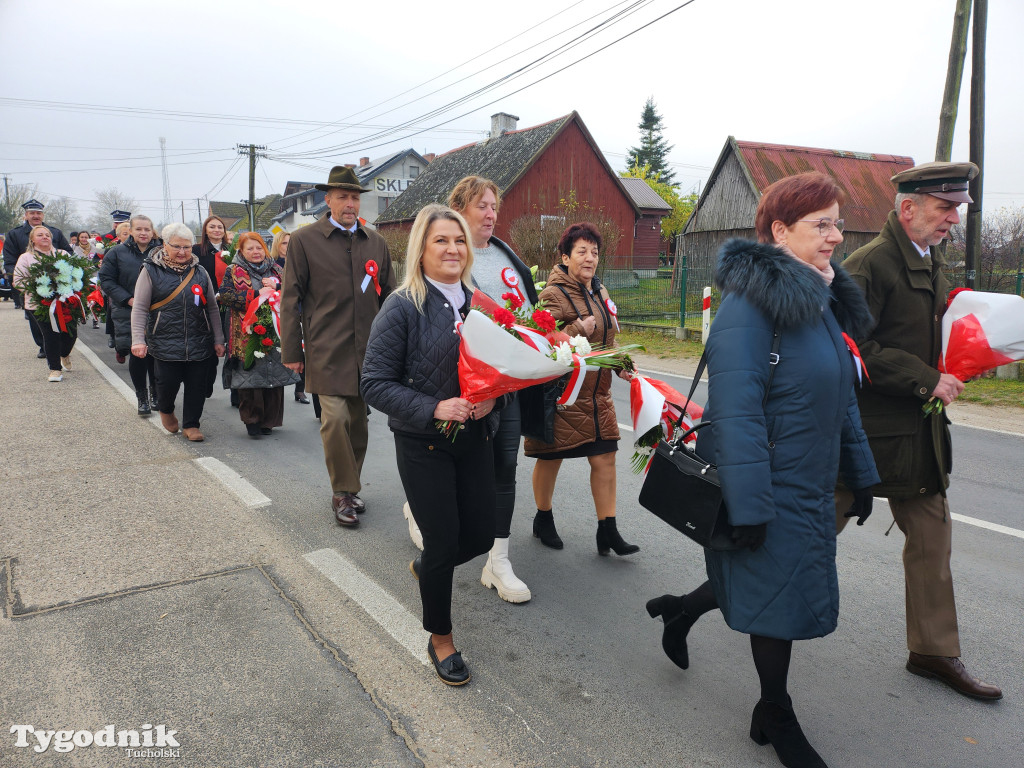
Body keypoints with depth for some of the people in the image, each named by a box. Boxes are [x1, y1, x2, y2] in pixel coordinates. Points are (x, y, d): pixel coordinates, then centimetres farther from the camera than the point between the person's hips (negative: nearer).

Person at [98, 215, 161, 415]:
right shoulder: (117, 253, 3)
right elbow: (106, 280, 1)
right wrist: (129, 300, -10)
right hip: (129, 314, -1)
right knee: (137, 354, -2)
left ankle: (155, 392, 25)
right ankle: (141, 396, 13)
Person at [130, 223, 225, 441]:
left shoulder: (200, 272, 9)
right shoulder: (151, 271, 1)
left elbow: (212, 308, 12)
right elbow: (140, 308, -1)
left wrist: (218, 340, 9)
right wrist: (138, 340, -10)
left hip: (198, 342, 3)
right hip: (165, 341, -2)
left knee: (197, 385, 2)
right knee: (168, 381, -2)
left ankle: (191, 424, 19)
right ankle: (166, 410, 30)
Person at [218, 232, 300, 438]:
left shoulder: (275, 270, 16)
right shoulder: (234, 271, 5)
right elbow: (225, 295, -9)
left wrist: (277, 287, -9)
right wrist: (256, 295, -15)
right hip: (247, 334, -3)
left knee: (275, 375, 3)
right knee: (250, 377, -6)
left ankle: (268, 419, 14)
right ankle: (251, 420, 7)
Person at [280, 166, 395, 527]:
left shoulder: (376, 242, 11)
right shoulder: (303, 240, 1)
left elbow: (388, 296, 15)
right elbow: (291, 299, 0)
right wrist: (291, 351, -3)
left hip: (367, 348, 4)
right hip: (327, 349, -4)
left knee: (358, 422, 10)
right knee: (335, 419, -10)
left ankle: (349, 488, 26)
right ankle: (343, 492, 7)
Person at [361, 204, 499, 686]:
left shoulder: (477, 303, 4)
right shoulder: (402, 307, -12)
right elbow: (374, 383, -13)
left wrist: (492, 396, -7)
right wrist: (435, 408, -22)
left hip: (475, 437, 5)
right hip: (423, 445, -5)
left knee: (480, 536, 10)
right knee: (443, 541, 2)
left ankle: (425, 567, 45)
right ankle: (440, 639, 27)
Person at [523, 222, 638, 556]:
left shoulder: (600, 291, 12)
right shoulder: (554, 294, -12)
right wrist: (579, 328, -24)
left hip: (597, 393, 7)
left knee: (605, 458, 3)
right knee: (550, 459, 9)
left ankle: (608, 532, 12)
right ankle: (543, 521, 30)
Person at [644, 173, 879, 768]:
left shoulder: (824, 299, 9)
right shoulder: (750, 303, -20)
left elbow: (842, 396, 16)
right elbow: (735, 411, -25)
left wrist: (860, 472, 17)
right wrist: (749, 505, -25)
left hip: (811, 485, 9)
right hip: (771, 489, -9)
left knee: (783, 584, 19)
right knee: (778, 596, 6)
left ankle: (680, 610, 44)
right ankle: (776, 717, 31)